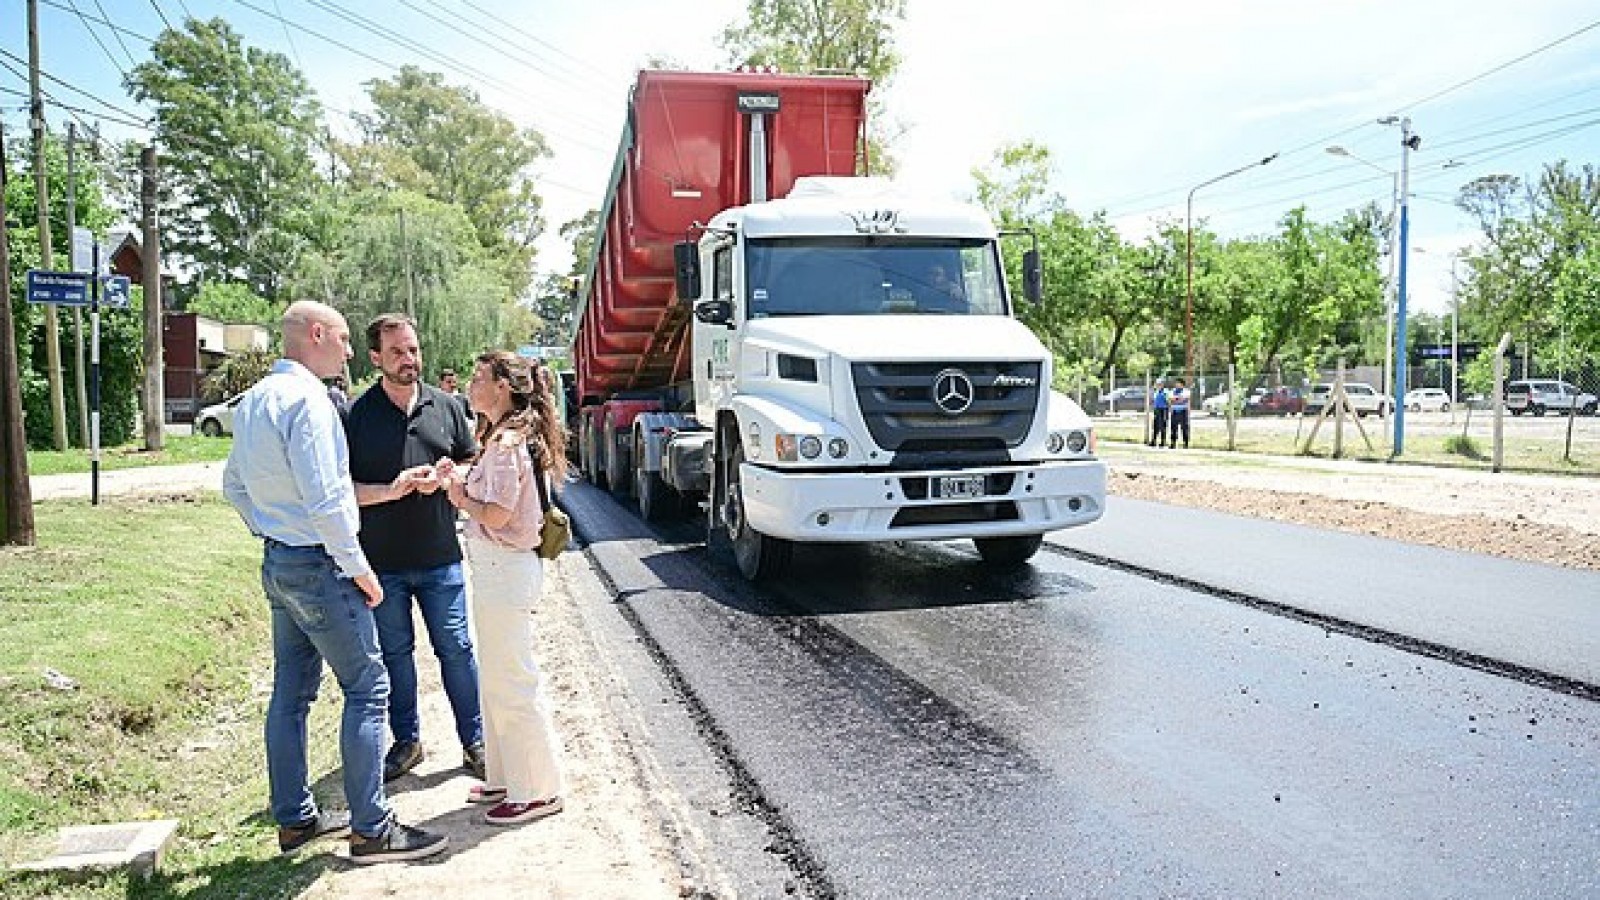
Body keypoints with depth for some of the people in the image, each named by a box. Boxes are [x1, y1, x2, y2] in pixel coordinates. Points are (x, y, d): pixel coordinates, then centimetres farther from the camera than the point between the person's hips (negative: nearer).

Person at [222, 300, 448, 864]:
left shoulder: (253, 400, 12)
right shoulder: (305, 398, -19)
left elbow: (234, 486, 20)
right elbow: (325, 499, -23)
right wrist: (358, 568, -16)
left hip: (276, 562, 10)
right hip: (318, 564, -10)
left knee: (291, 693, 15)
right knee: (366, 689, -2)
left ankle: (294, 818, 27)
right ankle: (371, 830, 4)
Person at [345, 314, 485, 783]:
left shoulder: (445, 406, 4)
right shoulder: (356, 415, -2)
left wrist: (442, 478, -9)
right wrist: (390, 490, -19)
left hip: (440, 558, 1)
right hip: (381, 562, -1)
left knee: (457, 649, 4)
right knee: (394, 653, 12)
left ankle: (475, 743, 17)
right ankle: (406, 741, 29)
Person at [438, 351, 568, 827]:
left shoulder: (507, 442, -18)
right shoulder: (509, 436, 14)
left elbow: (497, 516, -21)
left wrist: (461, 498, -5)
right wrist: (461, 481, 1)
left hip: (505, 570, -11)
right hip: (497, 568, 11)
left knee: (511, 683, -1)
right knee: (498, 680, 19)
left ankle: (537, 791, 11)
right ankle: (506, 778, 32)